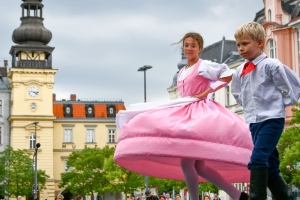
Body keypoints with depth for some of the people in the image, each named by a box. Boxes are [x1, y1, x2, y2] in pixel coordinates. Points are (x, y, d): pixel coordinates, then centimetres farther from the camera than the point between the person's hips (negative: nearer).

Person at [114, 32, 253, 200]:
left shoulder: (204, 66, -4)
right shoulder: (182, 72, 20)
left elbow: (227, 75, -13)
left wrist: (206, 92, -15)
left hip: (200, 114, -9)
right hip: (186, 114, 9)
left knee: (186, 162, -17)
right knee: (199, 166, 4)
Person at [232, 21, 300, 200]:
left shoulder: (271, 65, -9)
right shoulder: (240, 71, 9)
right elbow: (237, 93, 28)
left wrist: (280, 103, -2)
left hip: (272, 119, -7)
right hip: (254, 122, 7)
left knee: (258, 159, -21)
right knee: (270, 165, 10)